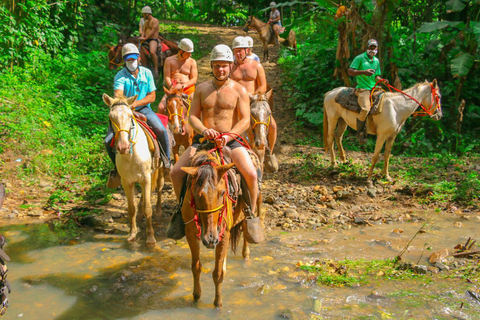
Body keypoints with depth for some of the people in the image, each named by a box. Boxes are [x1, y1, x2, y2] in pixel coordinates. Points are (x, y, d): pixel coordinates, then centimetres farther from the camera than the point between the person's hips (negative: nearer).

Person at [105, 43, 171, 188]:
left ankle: (168, 160, -4)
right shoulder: (120, 76, -7)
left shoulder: (147, 73, 2)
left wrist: (136, 103, -16)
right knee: (109, 141, -12)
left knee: (161, 130, -25)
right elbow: (118, 95, -24)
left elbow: (152, 96, -1)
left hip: (143, 109, 1)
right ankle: (118, 168, 14)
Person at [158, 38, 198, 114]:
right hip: (173, 88, 0)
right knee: (161, 107, -18)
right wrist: (172, 88, -19)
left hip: (188, 88, 0)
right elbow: (167, 77, 0)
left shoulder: (192, 62, 8)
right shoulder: (169, 60, 7)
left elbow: (194, 79, 0)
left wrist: (183, 86, -18)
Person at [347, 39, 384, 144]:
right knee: (365, 109, -28)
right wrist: (364, 72, -20)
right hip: (362, 88, -7)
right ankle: (360, 133, -10)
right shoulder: (360, 58, 0)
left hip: (373, 88, 7)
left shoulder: (376, 61, 19)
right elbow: (350, 71, -8)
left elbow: (376, 76, 22)